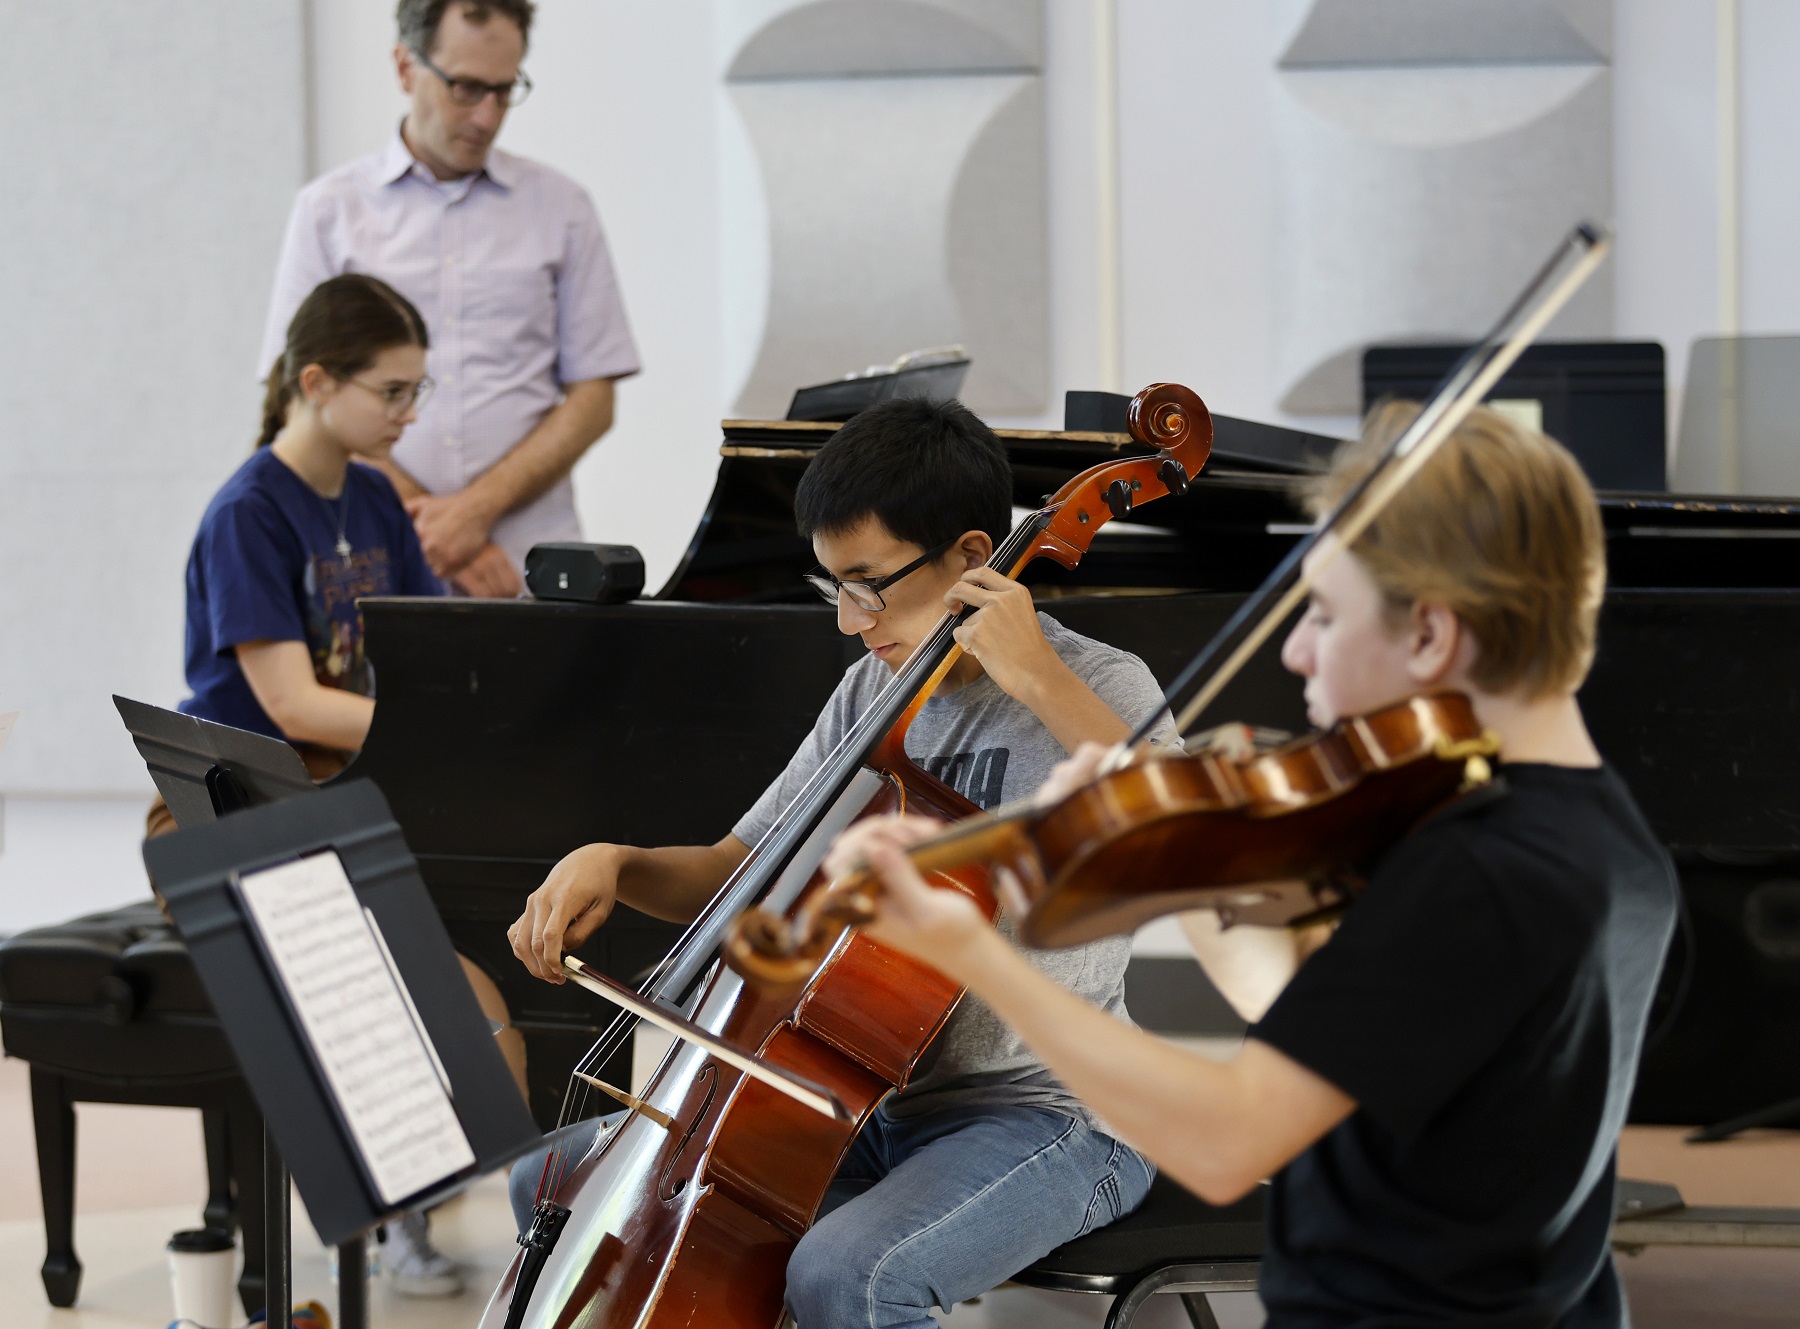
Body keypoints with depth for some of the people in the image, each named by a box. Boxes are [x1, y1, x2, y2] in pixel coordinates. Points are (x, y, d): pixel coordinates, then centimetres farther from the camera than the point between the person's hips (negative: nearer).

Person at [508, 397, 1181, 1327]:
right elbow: (733, 875, 17)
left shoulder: (1095, 688, -12)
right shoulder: (875, 690, 9)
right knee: (553, 1184, 5)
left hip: (1047, 1119, -8)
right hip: (877, 1103, 8)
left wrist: (1042, 683, -32)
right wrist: (614, 864, -4)